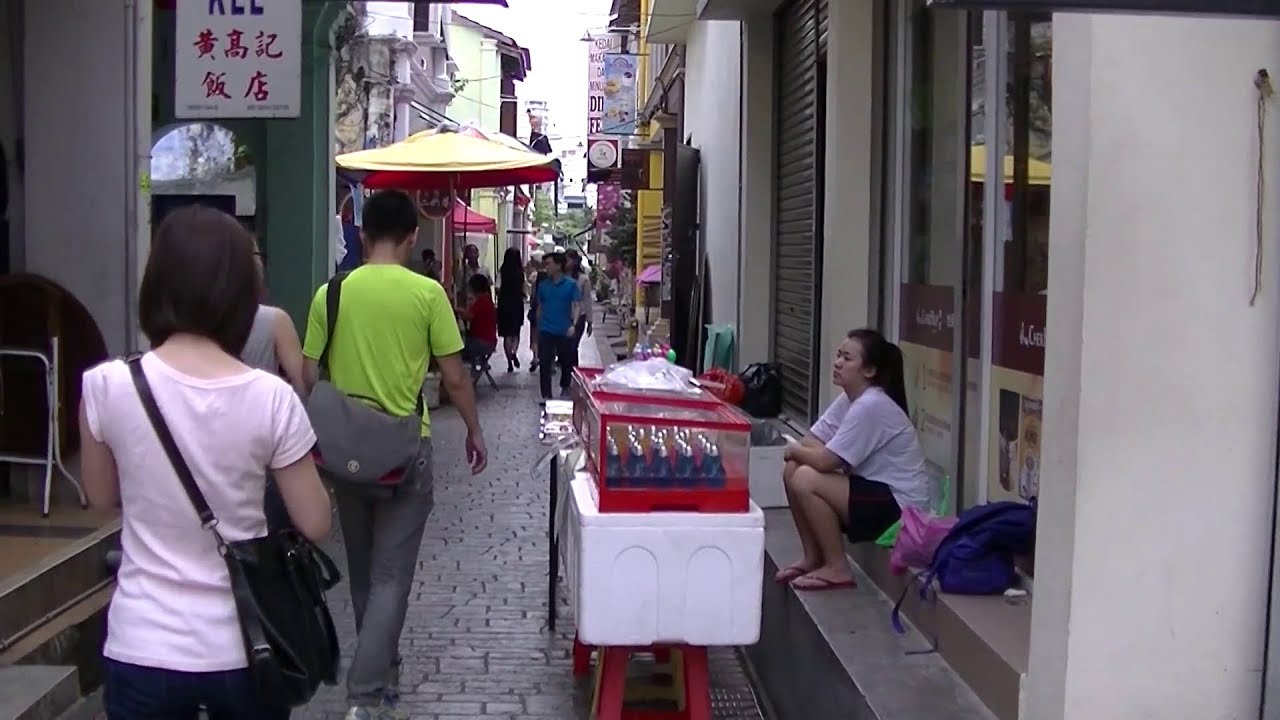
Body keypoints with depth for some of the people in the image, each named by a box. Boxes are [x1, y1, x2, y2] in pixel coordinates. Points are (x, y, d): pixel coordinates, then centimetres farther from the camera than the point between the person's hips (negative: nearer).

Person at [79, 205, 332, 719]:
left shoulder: (106, 386, -11)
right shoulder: (272, 398, -14)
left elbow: (102, 498, 6)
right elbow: (315, 524, -5)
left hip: (144, 649, 0)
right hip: (243, 648, 0)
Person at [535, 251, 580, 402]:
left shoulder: (571, 284, -6)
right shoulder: (543, 285, 4)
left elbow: (575, 306, -7)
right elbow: (540, 306, 13)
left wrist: (573, 324, -20)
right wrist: (538, 326, 13)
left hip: (564, 331, -2)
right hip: (546, 330, 2)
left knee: (566, 362, 13)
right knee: (545, 363, -3)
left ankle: (565, 388, 36)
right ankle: (546, 395, 1)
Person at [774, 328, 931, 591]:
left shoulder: (871, 406, -23)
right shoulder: (848, 399, 7)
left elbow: (825, 461, -24)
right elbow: (812, 443, 6)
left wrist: (795, 450, -5)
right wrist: (798, 453, -16)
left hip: (899, 504, -10)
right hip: (875, 489, 10)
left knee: (805, 480, -20)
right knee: (793, 470, 1)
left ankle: (837, 568, -7)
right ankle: (814, 557, 10)